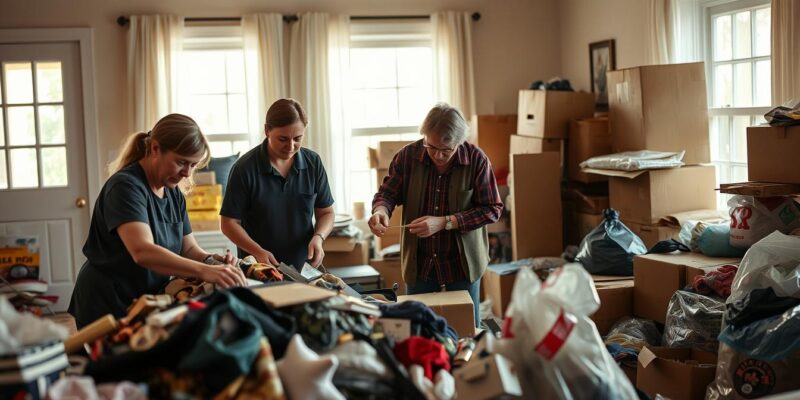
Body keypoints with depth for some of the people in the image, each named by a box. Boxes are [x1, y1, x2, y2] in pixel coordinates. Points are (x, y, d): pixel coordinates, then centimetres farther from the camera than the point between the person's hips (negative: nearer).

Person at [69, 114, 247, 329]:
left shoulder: (174, 194, 6)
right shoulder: (126, 186, -21)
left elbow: (189, 248, 6)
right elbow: (142, 251, -35)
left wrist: (211, 260, -17)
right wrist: (205, 272, -46)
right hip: (107, 309, -8)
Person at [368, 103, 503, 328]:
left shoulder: (477, 160, -14)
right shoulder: (408, 156, -9)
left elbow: (492, 209, -12)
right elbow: (388, 192, 1)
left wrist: (444, 222, -21)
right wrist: (380, 210, -23)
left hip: (462, 261, -1)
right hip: (419, 262, 2)